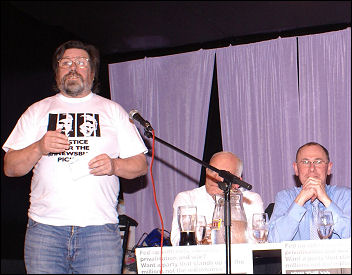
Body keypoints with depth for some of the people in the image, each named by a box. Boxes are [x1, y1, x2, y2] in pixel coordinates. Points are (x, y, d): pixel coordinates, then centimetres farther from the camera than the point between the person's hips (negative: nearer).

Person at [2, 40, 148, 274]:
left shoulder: (112, 110, 15)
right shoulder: (37, 111, 16)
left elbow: (141, 165, 12)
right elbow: (10, 168, 11)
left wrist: (114, 165, -9)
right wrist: (39, 148, -8)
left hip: (100, 228, -1)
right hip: (44, 228, 1)